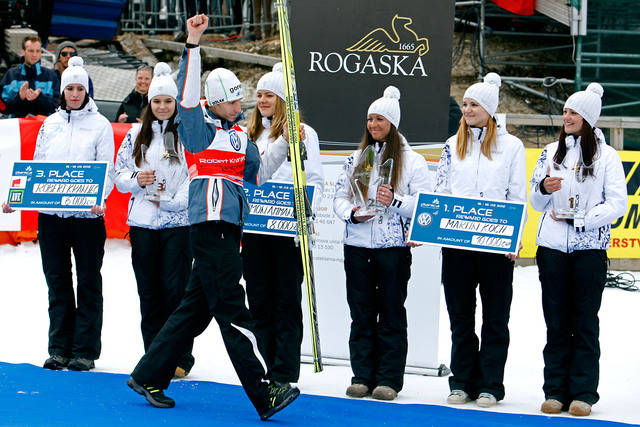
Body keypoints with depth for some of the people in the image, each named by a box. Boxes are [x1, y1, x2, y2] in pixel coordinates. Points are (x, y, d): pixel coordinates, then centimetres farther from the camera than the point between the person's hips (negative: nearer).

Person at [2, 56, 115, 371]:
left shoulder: (100, 124, 2)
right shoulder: (50, 124, 13)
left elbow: (107, 168, -4)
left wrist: (98, 198, -22)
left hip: (87, 215, -3)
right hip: (51, 214, 3)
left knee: (88, 282, 2)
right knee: (57, 283, 7)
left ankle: (85, 351, 9)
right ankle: (59, 348, 15)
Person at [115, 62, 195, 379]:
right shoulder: (136, 135, 11)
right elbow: (119, 174, 14)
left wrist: (170, 201, -14)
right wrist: (137, 180, -7)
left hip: (178, 223, -4)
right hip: (142, 223, 4)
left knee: (175, 290, -6)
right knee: (149, 293, 7)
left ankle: (180, 358, 4)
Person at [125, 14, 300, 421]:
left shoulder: (240, 135, 20)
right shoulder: (198, 124, -1)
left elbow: (258, 172, 19)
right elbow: (187, 94, -15)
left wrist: (283, 143, 8)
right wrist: (193, 43, -21)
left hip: (229, 227, 8)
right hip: (209, 223, -8)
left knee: (197, 307, 12)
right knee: (231, 308, -9)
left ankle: (150, 376, 22)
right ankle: (264, 395, -12)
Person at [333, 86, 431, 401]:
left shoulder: (412, 160, 2)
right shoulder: (356, 159, 15)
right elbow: (339, 196, 12)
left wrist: (395, 202, -20)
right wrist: (353, 213, -8)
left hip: (393, 246, -4)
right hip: (357, 245, 4)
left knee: (391, 313, 1)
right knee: (361, 313, 6)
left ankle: (389, 379, 6)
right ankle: (362, 376, 13)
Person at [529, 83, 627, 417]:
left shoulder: (606, 155, 3)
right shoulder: (551, 152, 13)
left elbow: (618, 204, -3)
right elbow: (535, 204, 14)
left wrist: (580, 219, -12)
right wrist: (544, 188, -8)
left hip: (590, 248, -3)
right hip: (552, 246, 3)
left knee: (585, 322, 0)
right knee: (556, 321, 5)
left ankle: (583, 393, 4)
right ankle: (555, 391, 11)